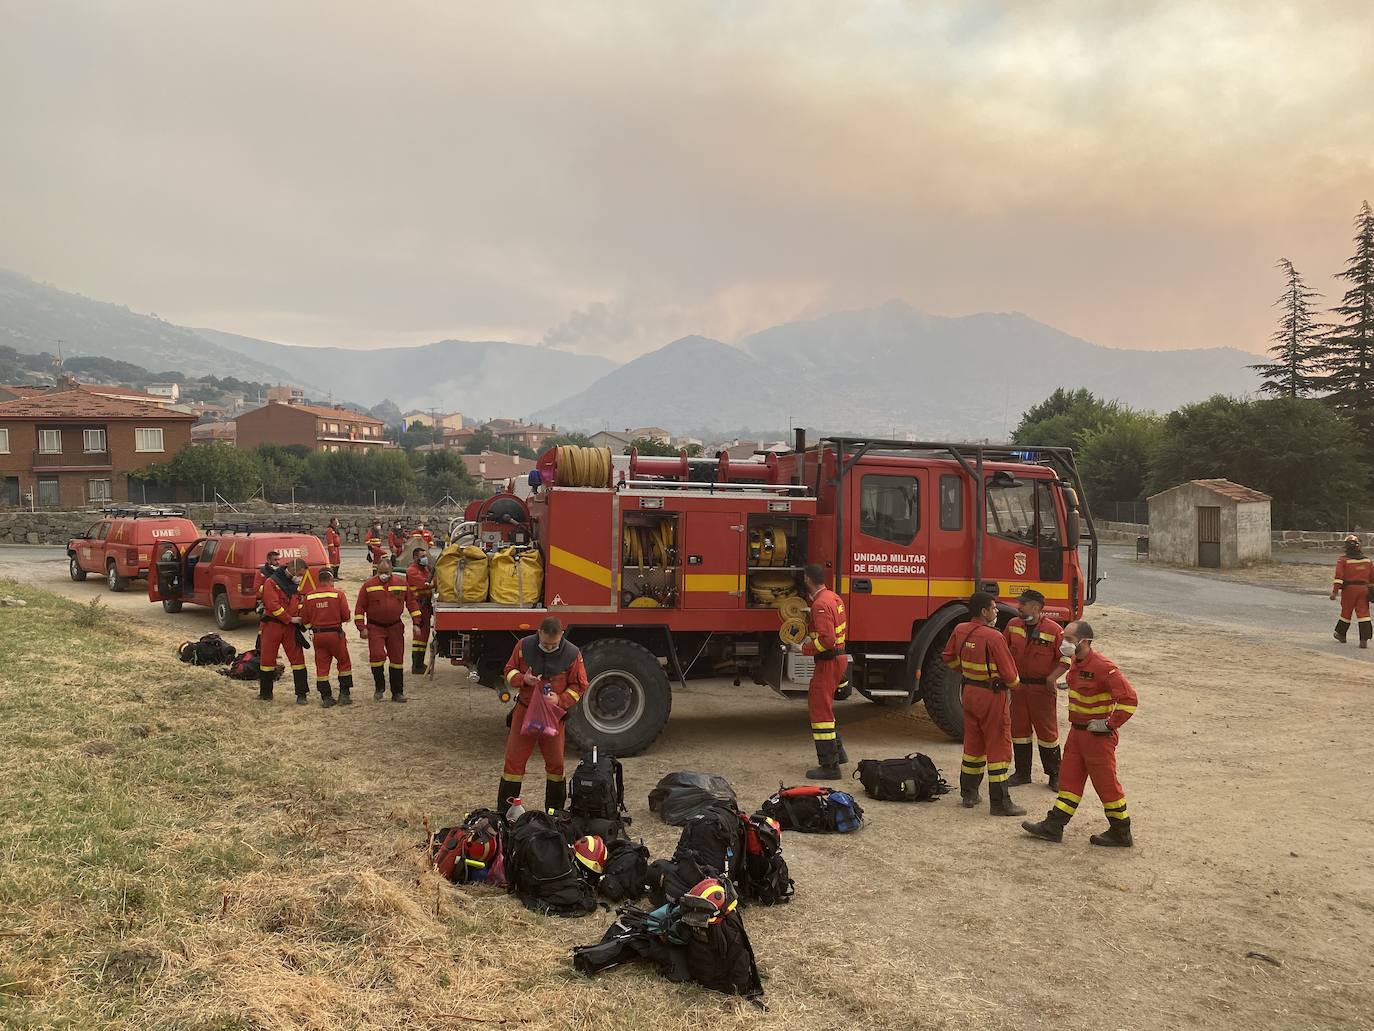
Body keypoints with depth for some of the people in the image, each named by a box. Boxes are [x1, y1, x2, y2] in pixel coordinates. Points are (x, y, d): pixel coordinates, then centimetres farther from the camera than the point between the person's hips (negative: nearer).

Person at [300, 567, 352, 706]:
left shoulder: (309, 596, 1)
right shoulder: (338, 594, -9)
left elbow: (304, 620, 4)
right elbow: (346, 617, -10)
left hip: (317, 636, 3)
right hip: (335, 634, -3)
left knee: (322, 666, 9)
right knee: (344, 663, 12)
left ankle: (326, 697, 11)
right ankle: (344, 695, 11)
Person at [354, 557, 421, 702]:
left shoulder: (401, 584, 3)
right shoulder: (368, 585, -3)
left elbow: (411, 603, 9)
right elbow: (360, 607, -2)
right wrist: (361, 628, -8)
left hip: (395, 627, 2)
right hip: (375, 628, -2)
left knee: (397, 659, 4)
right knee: (377, 656, -15)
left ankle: (397, 692, 15)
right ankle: (379, 688, 5)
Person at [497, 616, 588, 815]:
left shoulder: (572, 654, -11)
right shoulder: (524, 646, -7)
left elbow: (579, 686, -3)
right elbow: (509, 671, 4)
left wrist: (560, 700, -19)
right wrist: (523, 679, -18)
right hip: (525, 711, 0)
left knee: (555, 763, 7)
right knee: (514, 759, 1)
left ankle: (555, 811, 22)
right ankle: (504, 811, 10)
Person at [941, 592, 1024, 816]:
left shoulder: (960, 630, 0)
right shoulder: (993, 637, -22)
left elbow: (948, 657, 15)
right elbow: (1008, 672, -17)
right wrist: (1015, 685, 4)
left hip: (970, 692, 8)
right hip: (992, 695, -7)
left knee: (973, 743, 19)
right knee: (998, 747, 1)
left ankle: (968, 794, 28)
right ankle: (1000, 802, 6)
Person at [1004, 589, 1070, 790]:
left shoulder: (1054, 630, -13)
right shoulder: (1013, 625, 3)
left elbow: (1066, 658, -9)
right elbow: (1004, 650, 16)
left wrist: (1052, 678, -18)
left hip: (1042, 688, -5)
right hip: (1018, 686, 5)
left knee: (1047, 730, 4)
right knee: (1019, 729, 10)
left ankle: (1055, 775, 17)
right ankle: (1022, 773, 23)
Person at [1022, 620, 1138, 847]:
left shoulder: (1102, 667, -23)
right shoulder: (1077, 663, 6)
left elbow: (1129, 698, -28)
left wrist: (1110, 724, -21)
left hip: (1097, 735, -9)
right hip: (1077, 731, 9)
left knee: (1106, 783, 3)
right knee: (1069, 778, 12)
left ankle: (1121, 833, 17)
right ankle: (1053, 826, 18)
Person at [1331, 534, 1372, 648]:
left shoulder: (1343, 560, -7)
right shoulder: (1367, 560, 7)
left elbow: (1339, 577, -15)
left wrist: (1335, 591, -16)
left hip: (1349, 589, -2)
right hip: (1363, 589, 2)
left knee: (1346, 612, 12)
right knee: (1363, 613, -1)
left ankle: (1341, 634, 31)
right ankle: (1364, 640, -8)